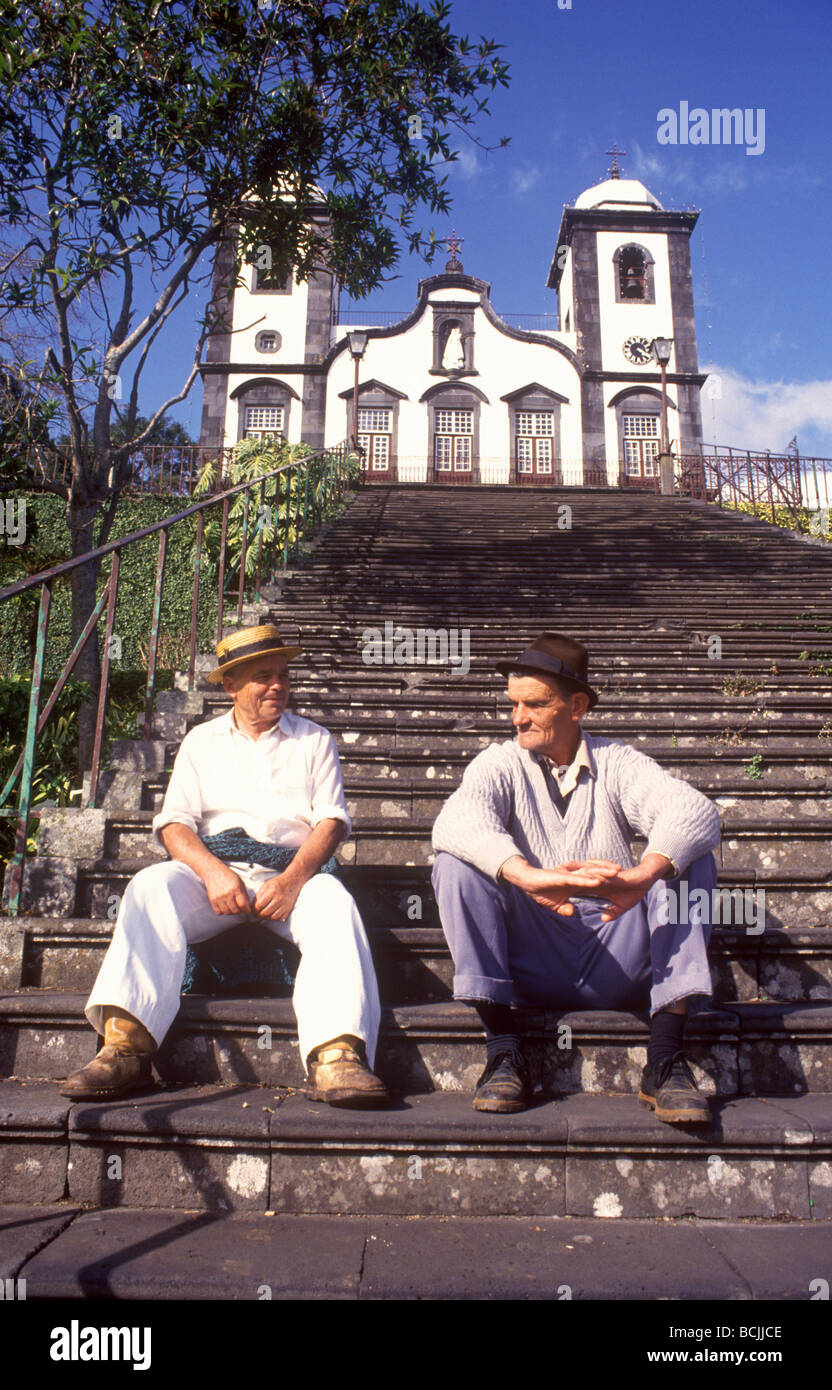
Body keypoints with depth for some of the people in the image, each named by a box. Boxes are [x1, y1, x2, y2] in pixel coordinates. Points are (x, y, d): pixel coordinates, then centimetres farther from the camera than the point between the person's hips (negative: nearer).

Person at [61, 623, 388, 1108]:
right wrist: (213, 872, -16)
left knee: (335, 902, -33)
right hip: (212, 871, 1)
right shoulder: (202, 741, 19)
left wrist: (293, 879, -17)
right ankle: (125, 1044, -39)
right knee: (150, 887, -29)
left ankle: (337, 1054, -49)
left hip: (292, 873, -1)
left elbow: (332, 820, 4)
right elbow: (174, 822, 7)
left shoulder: (315, 740, 17)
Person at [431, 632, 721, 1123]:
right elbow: (456, 820, -20)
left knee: (691, 857, -18)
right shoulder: (501, 763, 4)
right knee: (457, 861, -21)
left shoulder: (617, 763, 5)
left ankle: (667, 1055, -22)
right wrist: (528, 877, -39)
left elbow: (697, 810, -16)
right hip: (535, 963, 0)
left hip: (618, 964, 1)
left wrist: (643, 875, -38)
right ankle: (504, 1048, -20)